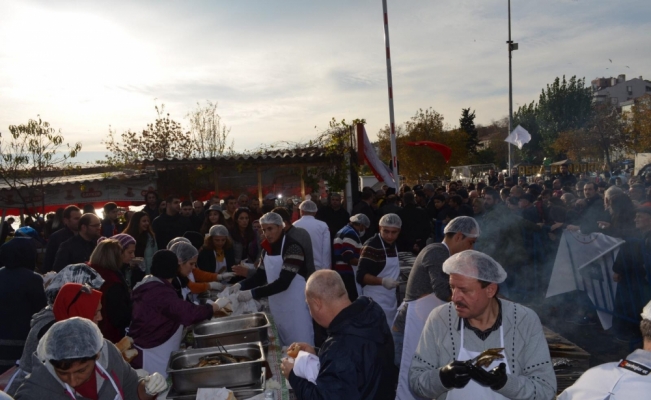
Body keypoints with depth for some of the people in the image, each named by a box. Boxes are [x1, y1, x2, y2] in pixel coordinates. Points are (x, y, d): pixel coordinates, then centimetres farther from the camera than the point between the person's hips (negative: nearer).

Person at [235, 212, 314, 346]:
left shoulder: (292, 247, -19)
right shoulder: (267, 249, 6)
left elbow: (283, 282, -26)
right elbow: (260, 276, 9)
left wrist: (253, 293, -30)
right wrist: (241, 285, -10)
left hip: (295, 304, -7)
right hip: (277, 304, 7)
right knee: (284, 346, 16)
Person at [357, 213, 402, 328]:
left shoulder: (393, 245, 11)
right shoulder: (371, 246, -17)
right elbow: (361, 276, -24)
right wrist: (382, 281, -36)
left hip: (391, 301, 9)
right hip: (375, 302, -8)